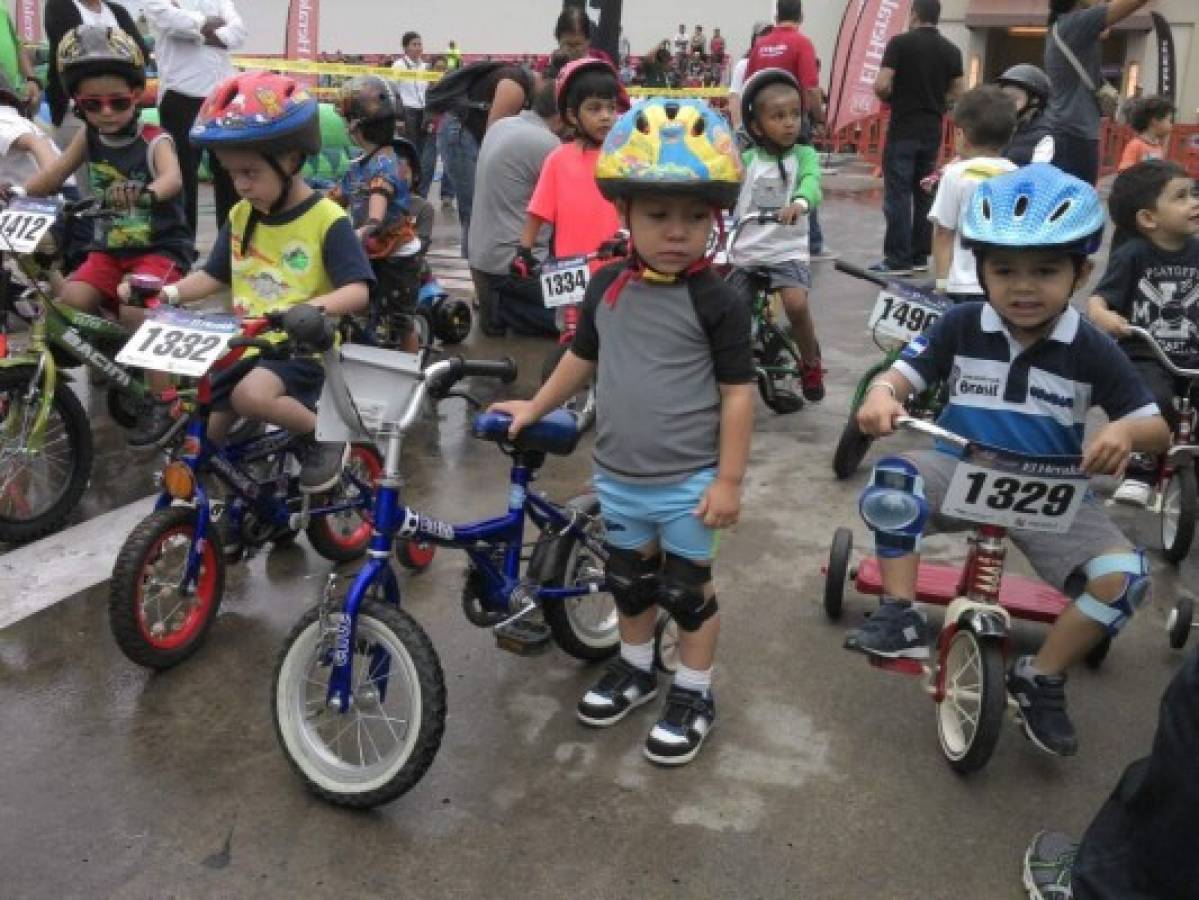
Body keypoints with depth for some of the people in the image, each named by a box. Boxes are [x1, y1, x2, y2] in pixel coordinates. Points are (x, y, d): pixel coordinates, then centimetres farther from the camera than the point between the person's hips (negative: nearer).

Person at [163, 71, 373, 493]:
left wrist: (314, 307, -38)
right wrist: (169, 293, -6)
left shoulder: (327, 219, -13)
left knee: (251, 394, -34)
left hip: (303, 347, -6)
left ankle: (324, 436, -9)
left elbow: (358, 291, -19)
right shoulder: (240, 216, 6)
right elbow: (213, 276, 13)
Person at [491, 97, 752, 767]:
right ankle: (636, 669, 44)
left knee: (687, 589, 9)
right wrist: (535, 408, 16)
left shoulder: (716, 300, -16)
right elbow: (584, 358, 14)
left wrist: (729, 479, -15)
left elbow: (738, 392, -14)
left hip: (689, 481, -5)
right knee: (629, 581, 22)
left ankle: (695, 693, 28)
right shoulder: (608, 286, -2)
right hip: (619, 476, 5)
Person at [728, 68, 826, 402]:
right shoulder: (746, 160, 3)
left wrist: (799, 202, -45)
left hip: (787, 251, -2)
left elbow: (812, 181, -23)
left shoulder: (804, 155, -3)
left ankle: (811, 364, 1)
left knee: (797, 304, -26)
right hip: (744, 253, 3)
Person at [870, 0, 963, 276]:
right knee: (925, 194, 10)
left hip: (903, 130, -5)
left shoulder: (900, 43, -8)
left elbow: (881, 86, -14)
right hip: (932, 131, 5)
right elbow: (956, 95, 8)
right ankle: (919, 256, 12)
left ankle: (898, 259, -6)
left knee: (897, 194, -4)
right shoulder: (951, 51, 7)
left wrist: (891, 98, 6)